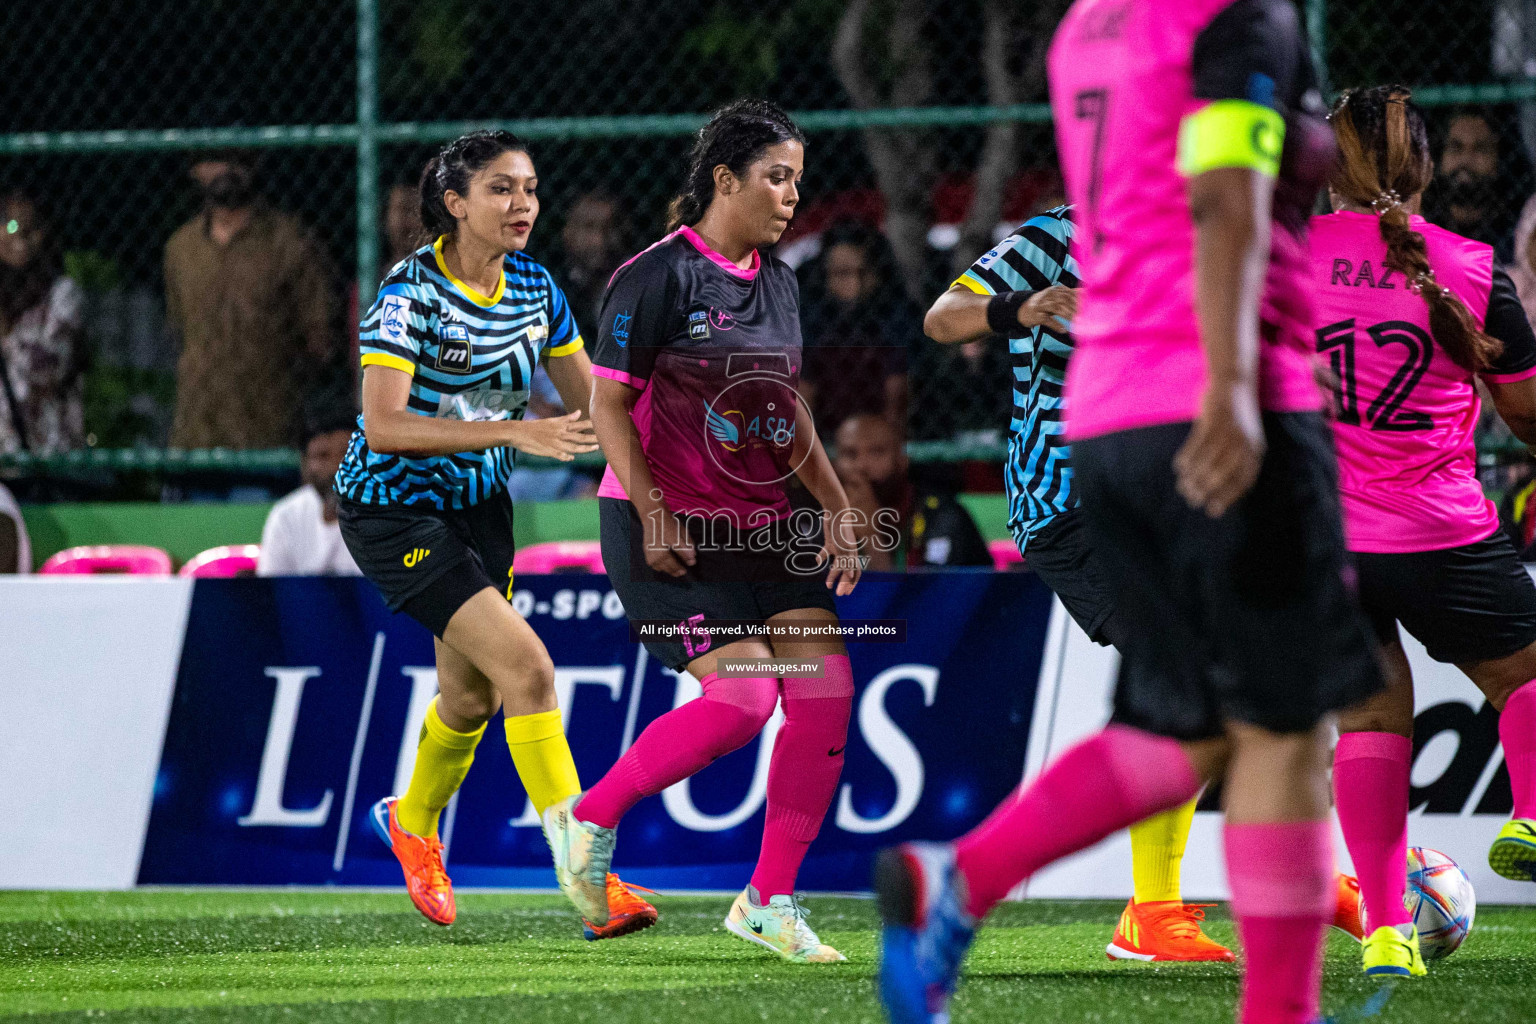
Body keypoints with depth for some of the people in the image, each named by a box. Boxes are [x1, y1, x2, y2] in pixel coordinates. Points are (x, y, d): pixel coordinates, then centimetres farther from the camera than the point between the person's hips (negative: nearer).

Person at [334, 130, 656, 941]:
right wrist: (515, 432, -37)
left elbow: (590, 405, 7)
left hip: (477, 502, 7)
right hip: (393, 508, -7)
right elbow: (382, 425, -31)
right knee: (526, 665, -19)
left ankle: (413, 823, 50)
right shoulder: (411, 291, -22)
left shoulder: (533, 287, -2)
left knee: (470, 694, 18)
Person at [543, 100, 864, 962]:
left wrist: (839, 507, 11)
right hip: (668, 529, -8)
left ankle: (769, 902, 4)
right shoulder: (659, 276, -11)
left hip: (761, 527, 8)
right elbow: (609, 402, -11)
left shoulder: (778, 281, 12)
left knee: (826, 690, -6)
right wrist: (651, 516, -18)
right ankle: (590, 818, 5)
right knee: (742, 697, -18)